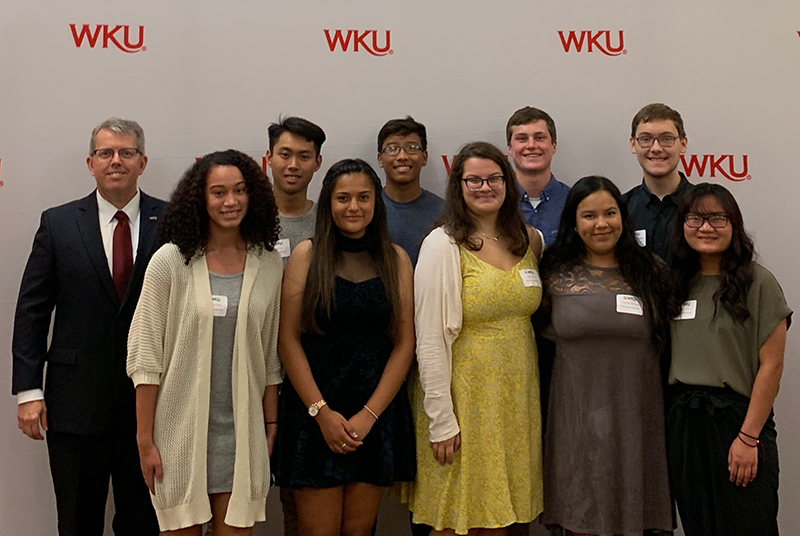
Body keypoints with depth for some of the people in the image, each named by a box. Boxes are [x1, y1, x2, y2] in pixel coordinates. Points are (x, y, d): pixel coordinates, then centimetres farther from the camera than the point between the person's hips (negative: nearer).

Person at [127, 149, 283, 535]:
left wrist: (271, 424, 9)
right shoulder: (171, 261, -5)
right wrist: (145, 440, -6)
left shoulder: (269, 265, 4)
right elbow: (146, 355, -5)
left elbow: (270, 356, 10)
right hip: (181, 427, -2)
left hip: (242, 430, 2)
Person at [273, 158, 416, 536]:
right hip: (314, 414, -2)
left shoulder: (396, 260, 6)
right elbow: (288, 340, -3)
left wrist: (369, 414, -6)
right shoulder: (306, 255, 1)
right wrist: (321, 411, -9)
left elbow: (404, 343, 2)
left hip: (377, 413, 2)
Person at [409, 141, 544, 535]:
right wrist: (441, 419, -15)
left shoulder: (529, 241, 7)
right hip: (464, 397, -5)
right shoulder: (443, 245, -10)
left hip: (516, 398, 5)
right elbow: (430, 339, -13)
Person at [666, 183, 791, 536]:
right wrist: (671, 421, 2)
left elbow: (771, 366, -10)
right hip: (682, 423, 4)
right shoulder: (676, 284, 8)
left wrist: (749, 437, -13)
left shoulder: (758, 283, -6)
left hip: (736, 419, -4)